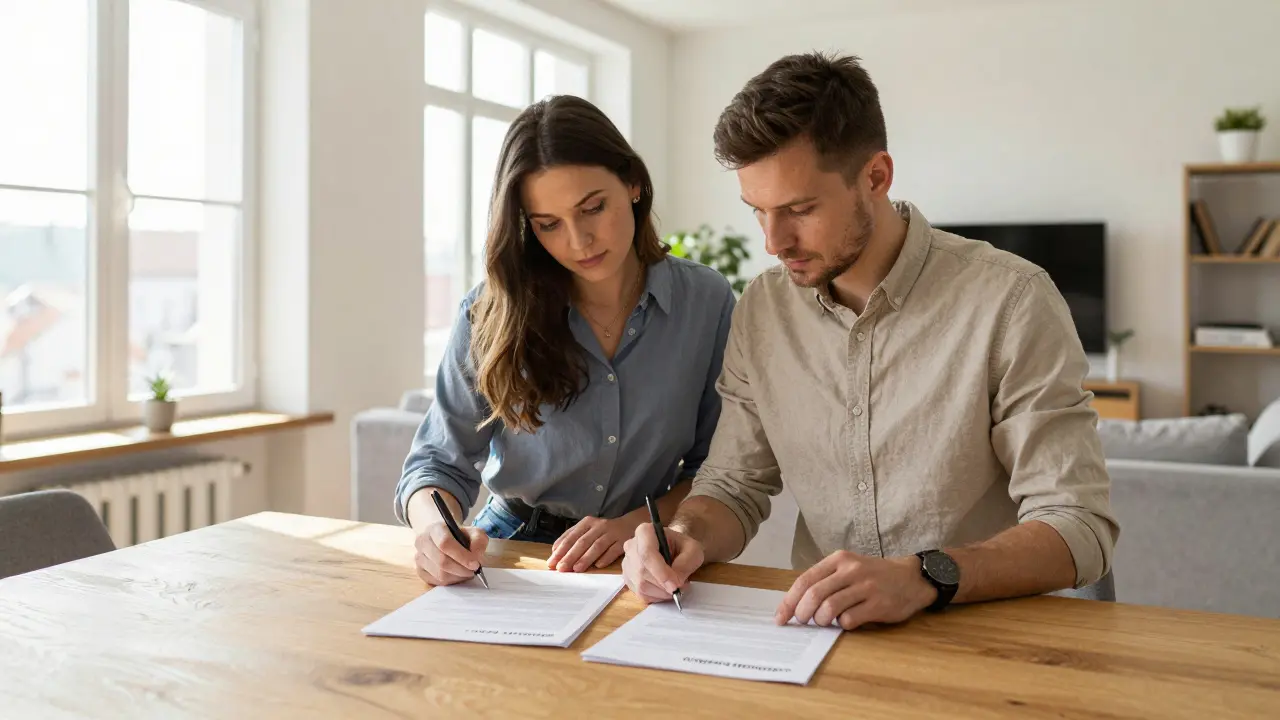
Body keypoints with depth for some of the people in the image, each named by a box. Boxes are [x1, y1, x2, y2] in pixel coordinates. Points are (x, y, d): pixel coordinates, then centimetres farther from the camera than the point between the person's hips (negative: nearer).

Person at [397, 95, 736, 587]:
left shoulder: (707, 302, -5)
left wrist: (636, 522, -16)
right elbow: (441, 461, -4)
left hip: (634, 563, -1)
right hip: (508, 548, 2)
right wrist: (435, 527, -26)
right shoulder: (490, 313, -7)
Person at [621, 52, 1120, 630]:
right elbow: (734, 484, 8)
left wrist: (924, 577, -31)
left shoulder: (1011, 301, -12)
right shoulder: (761, 308, 2)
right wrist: (687, 537, -14)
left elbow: (1080, 528, -15)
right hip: (820, 627, 3)